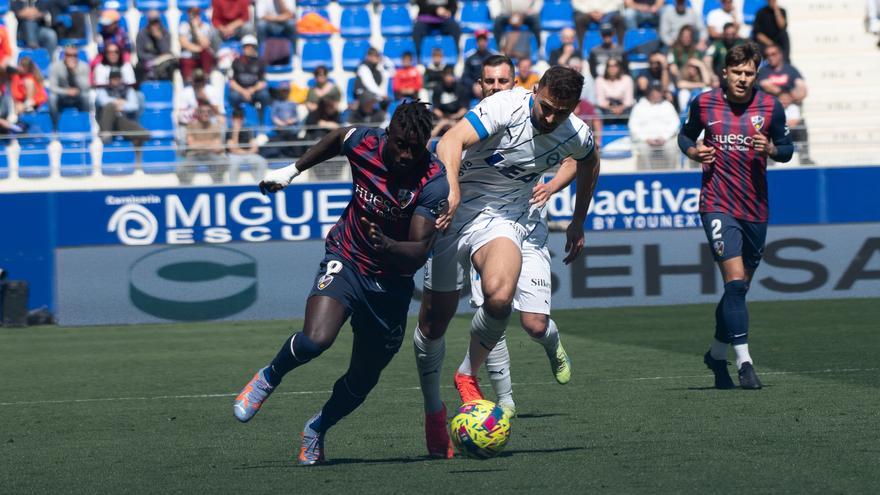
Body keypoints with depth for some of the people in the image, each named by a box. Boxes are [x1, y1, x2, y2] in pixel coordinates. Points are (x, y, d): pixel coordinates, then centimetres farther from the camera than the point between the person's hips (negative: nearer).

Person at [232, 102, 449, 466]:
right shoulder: (364, 143, -15)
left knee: (362, 381, 10)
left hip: (392, 282, 0)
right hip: (345, 262, 0)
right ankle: (268, 378, 3)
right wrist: (292, 170, 17)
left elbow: (418, 253, -28)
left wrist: (386, 246, -48)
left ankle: (317, 430, 40)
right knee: (315, 340, -28)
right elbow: (338, 137, 11)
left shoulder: (434, 183, -23)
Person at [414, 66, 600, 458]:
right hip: (454, 210, -2)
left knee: (499, 297, -29)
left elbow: (589, 163, 21)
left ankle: (469, 376, -2)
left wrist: (578, 224, 26)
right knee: (434, 318, 1)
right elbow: (452, 141, -34)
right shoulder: (506, 107, -21)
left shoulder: (575, 136, -5)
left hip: (503, 217, 2)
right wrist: (451, 189, -51)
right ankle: (433, 410, 23)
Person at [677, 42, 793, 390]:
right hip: (717, 205, -3)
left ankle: (717, 354, 32)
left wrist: (771, 149, -12)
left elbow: (787, 148, 10)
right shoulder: (704, 103, 0)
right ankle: (744, 362, -18)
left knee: (739, 288, 12)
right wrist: (693, 151, -5)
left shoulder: (771, 107, 1)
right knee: (735, 281, -18)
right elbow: (685, 135, 16)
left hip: (755, 209, 3)